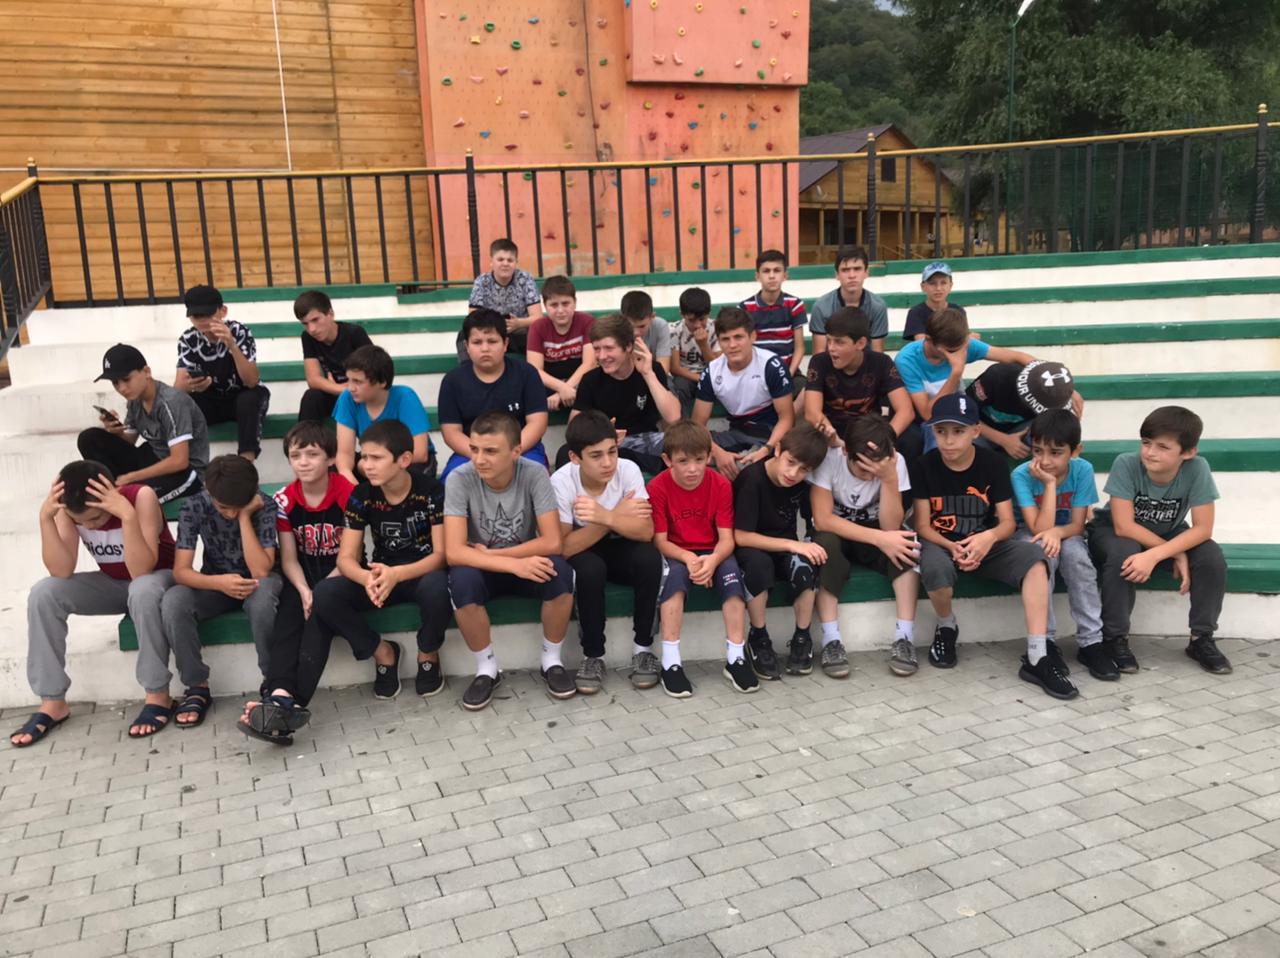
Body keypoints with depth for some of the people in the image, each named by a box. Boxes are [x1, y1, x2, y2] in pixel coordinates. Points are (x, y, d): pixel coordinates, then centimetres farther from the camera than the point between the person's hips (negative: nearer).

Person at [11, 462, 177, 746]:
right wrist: (45, 517, -33)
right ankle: (52, 702, -10)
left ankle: (157, 694, -24)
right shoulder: (68, 508, -16)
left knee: (143, 591, -39)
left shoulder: (141, 496, -29)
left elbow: (140, 571, -35)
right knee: (42, 594, -18)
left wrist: (128, 515, -46)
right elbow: (61, 572, -23)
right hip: (113, 584, 5)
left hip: (159, 578, -5)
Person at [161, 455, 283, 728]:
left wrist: (244, 517, -32)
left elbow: (261, 570, -29)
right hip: (216, 584, 2)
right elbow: (181, 571, -20)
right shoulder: (194, 508, -17)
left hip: (256, 583, -2)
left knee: (264, 594, -39)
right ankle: (197, 687, -12)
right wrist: (218, 582, -40)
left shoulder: (265, 506, -22)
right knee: (172, 602, -30)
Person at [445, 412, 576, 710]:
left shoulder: (534, 474, -20)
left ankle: (552, 661, -6)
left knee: (560, 571, -31)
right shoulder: (460, 479, -21)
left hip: (527, 564, 0)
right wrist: (514, 564, -37)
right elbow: (454, 552, -28)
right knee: (462, 579, -34)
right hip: (483, 569, 0)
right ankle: (487, 668, -9)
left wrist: (490, 552, -22)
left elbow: (553, 542, -24)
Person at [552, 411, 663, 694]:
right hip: (583, 554, -1)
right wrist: (618, 516, -29)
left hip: (620, 550, 2)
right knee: (589, 568, -35)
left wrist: (606, 517, -43)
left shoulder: (628, 470, -20)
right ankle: (593, 655, -14)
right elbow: (564, 547, -25)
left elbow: (646, 531, -25)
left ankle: (643, 647, -11)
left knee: (649, 558, -30)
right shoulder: (561, 482, -23)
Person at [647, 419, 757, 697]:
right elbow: (660, 540, -13)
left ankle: (735, 658, -21)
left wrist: (712, 560, -33)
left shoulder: (720, 485, -8)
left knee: (731, 569, -28)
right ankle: (670, 662, -31)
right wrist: (688, 558, -31)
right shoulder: (657, 487, -13)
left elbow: (727, 538, -12)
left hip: (712, 554, 2)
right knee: (675, 572, -34)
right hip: (675, 555, -2)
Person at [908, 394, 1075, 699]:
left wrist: (989, 537, -29)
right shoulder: (924, 466, -7)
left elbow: (1007, 522, -5)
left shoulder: (992, 464, -4)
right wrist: (953, 547, -26)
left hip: (985, 544, 2)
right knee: (934, 568, -38)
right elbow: (923, 526, -6)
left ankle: (1037, 657, -30)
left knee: (1034, 556, -28)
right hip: (942, 545, -1)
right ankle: (946, 628, -3)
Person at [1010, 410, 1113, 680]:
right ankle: (1045, 642, -25)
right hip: (1028, 536, -2)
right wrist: (1050, 484, -32)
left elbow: (1077, 525, -14)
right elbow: (1039, 528, -28)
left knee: (1076, 552, -32)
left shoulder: (1082, 470, -16)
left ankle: (1091, 642, -22)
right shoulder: (1022, 475, -22)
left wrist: (1056, 532, -35)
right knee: (1042, 553, -35)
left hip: (1065, 535, 2)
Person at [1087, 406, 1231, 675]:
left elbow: (1202, 528, -24)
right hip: (1113, 532, -3)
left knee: (1212, 558, -21)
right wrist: (1176, 553, -28)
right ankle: (1115, 639, -17)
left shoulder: (1197, 469, -25)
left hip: (1167, 534, 3)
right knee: (1123, 553, -34)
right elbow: (1124, 526, -29)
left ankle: (1202, 639, -1)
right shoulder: (1126, 464, -30)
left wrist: (1153, 556, -37)